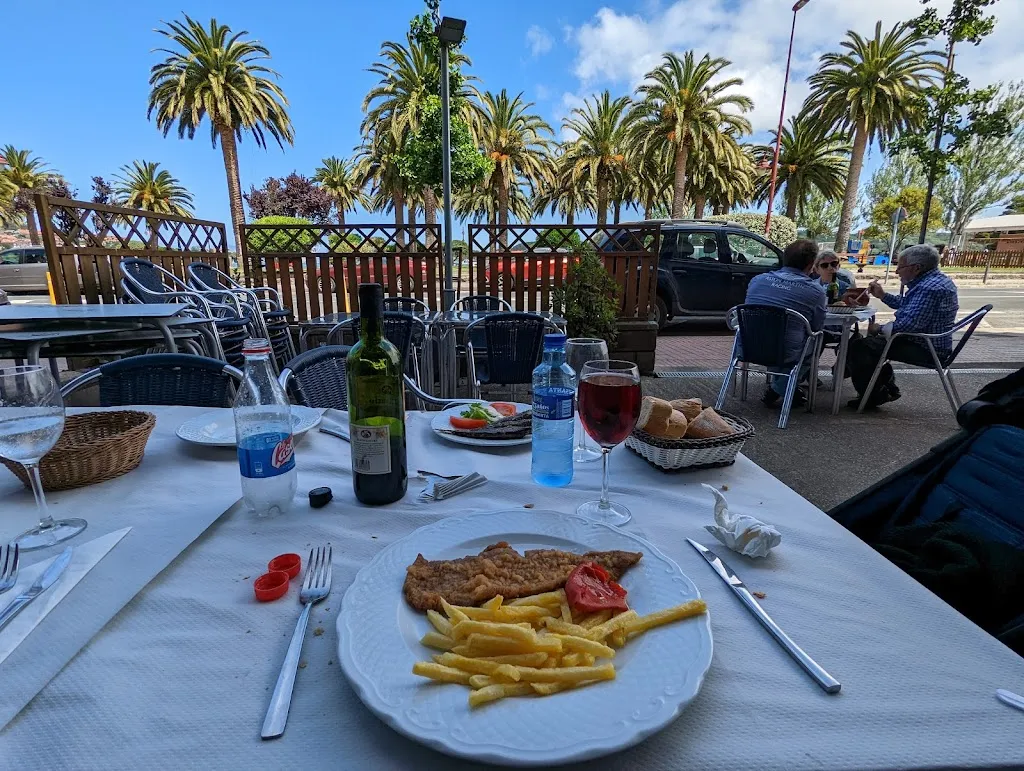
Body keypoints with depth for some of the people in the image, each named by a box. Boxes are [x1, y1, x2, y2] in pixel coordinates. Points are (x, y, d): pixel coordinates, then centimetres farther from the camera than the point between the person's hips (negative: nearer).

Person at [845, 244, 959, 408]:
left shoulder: (930, 288, -26)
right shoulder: (933, 280, 11)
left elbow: (910, 323, -31)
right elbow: (905, 304, 25)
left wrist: (880, 329, -16)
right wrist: (882, 295, 13)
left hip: (926, 350, -12)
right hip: (929, 344, 12)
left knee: (857, 346, -16)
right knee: (869, 340, 24)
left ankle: (873, 397, -4)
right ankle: (887, 388, 23)